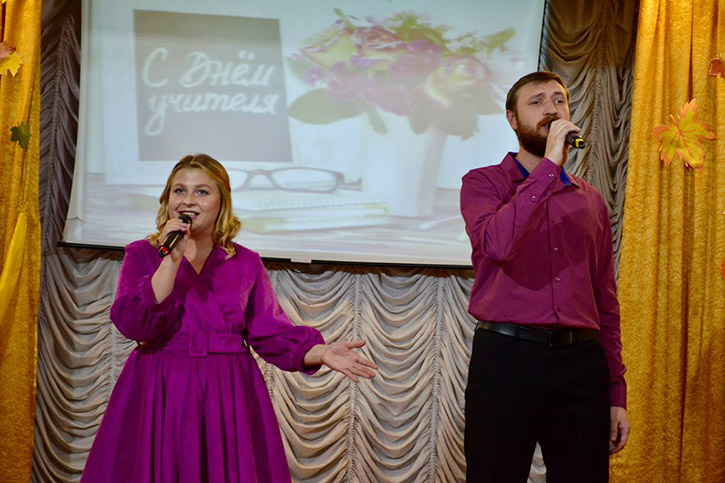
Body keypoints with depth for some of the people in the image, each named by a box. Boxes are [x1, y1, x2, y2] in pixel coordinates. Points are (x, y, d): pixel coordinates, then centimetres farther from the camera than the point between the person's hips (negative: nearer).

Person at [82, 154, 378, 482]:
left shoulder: (246, 264, 8)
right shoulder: (142, 255, 3)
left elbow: (270, 333, 5)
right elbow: (134, 323, -11)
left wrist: (323, 353, -11)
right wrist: (172, 260, -16)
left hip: (228, 401, 2)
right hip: (160, 398, -1)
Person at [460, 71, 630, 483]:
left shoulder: (590, 199, 16)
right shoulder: (484, 183, 5)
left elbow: (606, 301, 16)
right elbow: (496, 243, -19)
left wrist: (617, 393, 11)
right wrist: (549, 165, -15)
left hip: (582, 361, 4)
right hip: (507, 356, -3)